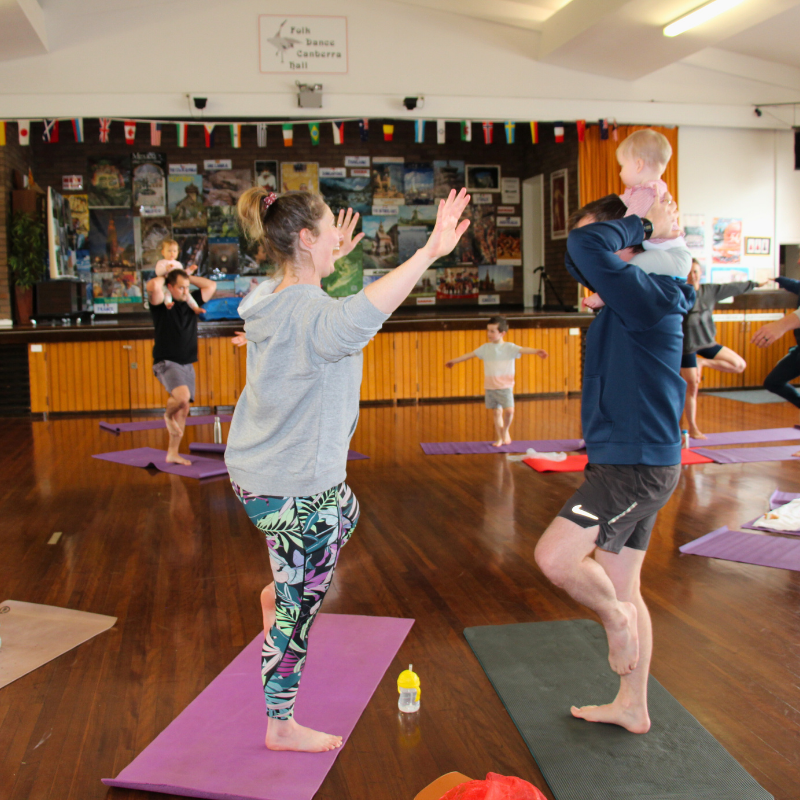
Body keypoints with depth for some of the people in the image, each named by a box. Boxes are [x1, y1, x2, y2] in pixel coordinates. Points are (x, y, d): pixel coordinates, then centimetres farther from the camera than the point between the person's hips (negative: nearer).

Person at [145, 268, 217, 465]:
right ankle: (168, 415, 4)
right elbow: (153, 285, -25)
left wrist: (188, 277, 11)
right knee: (182, 396, -30)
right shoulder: (161, 304, -5)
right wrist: (164, 276, -3)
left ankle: (172, 453, 15)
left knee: (183, 410, 6)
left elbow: (211, 286, 12)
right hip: (166, 363, -6)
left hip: (187, 365, 6)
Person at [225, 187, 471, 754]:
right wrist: (428, 254, -60)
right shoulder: (310, 313, -26)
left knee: (347, 511, 36)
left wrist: (330, 258, 35)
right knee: (300, 610, 9)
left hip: (255, 470, 9)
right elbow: (358, 316, -52)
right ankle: (281, 726, 26)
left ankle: (278, 589, 42)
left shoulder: (269, 301, 3)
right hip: (294, 492, -9)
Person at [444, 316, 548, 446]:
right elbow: (470, 355, 17)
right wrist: (454, 361, 24)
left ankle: (505, 431, 11)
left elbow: (523, 350, -20)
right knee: (496, 412, 8)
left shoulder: (509, 347, -4)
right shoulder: (485, 348, 8)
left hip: (505, 386, -3)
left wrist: (537, 351, -39)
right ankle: (499, 438, 21)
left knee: (509, 410, -16)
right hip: (490, 386, 4)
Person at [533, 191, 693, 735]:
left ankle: (614, 616, 9)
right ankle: (632, 707, 29)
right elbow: (583, 260, 28)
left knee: (554, 556, -20)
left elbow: (587, 246, -31)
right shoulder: (631, 298, 13)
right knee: (622, 587, 16)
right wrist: (646, 227, 16)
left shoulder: (648, 297, -17)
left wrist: (643, 226, -15)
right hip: (627, 463, 10)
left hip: (638, 465, -10)